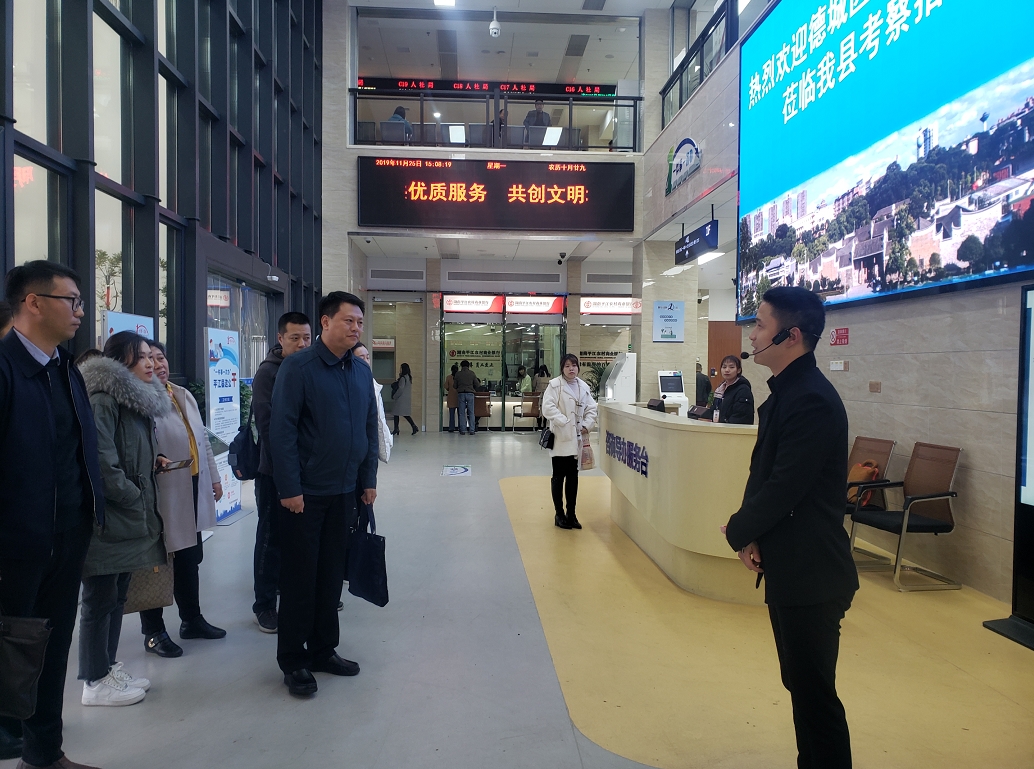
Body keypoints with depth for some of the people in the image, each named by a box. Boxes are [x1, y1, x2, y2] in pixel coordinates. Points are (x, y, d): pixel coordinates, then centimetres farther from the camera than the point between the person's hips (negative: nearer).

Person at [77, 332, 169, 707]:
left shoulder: (139, 399, 13)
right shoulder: (103, 401, -16)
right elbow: (101, 462, -22)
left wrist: (153, 462, 4)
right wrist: (135, 498, -13)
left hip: (129, 520, 9)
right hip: (107, 520, -9)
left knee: (117, 596, 16)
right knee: (100, 599, 2)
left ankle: (108, 668, 28)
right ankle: (96, 681, 14)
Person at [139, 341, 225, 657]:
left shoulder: (183, 395, 11)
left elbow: (202, 439, 16)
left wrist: (214, 477, 17)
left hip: (193, 489, 7)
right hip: (163, 494, -7)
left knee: (189, 559, 18)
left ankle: (192, 619, 33)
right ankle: (153, 631, 22)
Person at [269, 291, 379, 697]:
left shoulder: (361, 370, 7)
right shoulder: (298, 367, -12)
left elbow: (370, 427, 12)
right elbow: (282, 431, -15)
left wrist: (369, 480, 9)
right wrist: (290, 489, -17)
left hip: (345, 492, 6)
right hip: (305, 494, -6)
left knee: (331, 575, 15)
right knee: (299, 578, 6)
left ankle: (323, 650, 30)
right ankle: (293, 661, 21)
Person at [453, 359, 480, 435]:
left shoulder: (458, 374, 3)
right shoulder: (472, 374, 1)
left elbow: (455, 386, 7)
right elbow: (477, 385, 3)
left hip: (461, 394, 1)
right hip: (470, 394, -1)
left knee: (462, 413, 4)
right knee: (471, 412, 3)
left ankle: (463, 430, 1)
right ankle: (472, 430, 0)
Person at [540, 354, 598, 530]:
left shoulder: (583, 387, 9)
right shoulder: (554, 385, -6)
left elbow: (591, 409, 11)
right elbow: (548, 407, -15)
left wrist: (587, 425, -4)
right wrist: (564, 422, -19)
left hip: (577, 439, 5)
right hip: (560, 438, -5)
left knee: (573, 476, 12)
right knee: (559, 476, 4)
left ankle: (571, 513, 22)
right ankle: (559, 514, 15)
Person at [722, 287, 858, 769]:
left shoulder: (811, 400, -22)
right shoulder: (786, 392, 9)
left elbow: (784, 488, -24)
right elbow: (761, 473, 9)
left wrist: (738, 532, -7)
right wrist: (752, 535, -6)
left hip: (810, 575, -9)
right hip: (789, 568, 9)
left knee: (814, 691, 4)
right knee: (800, 681, 21)